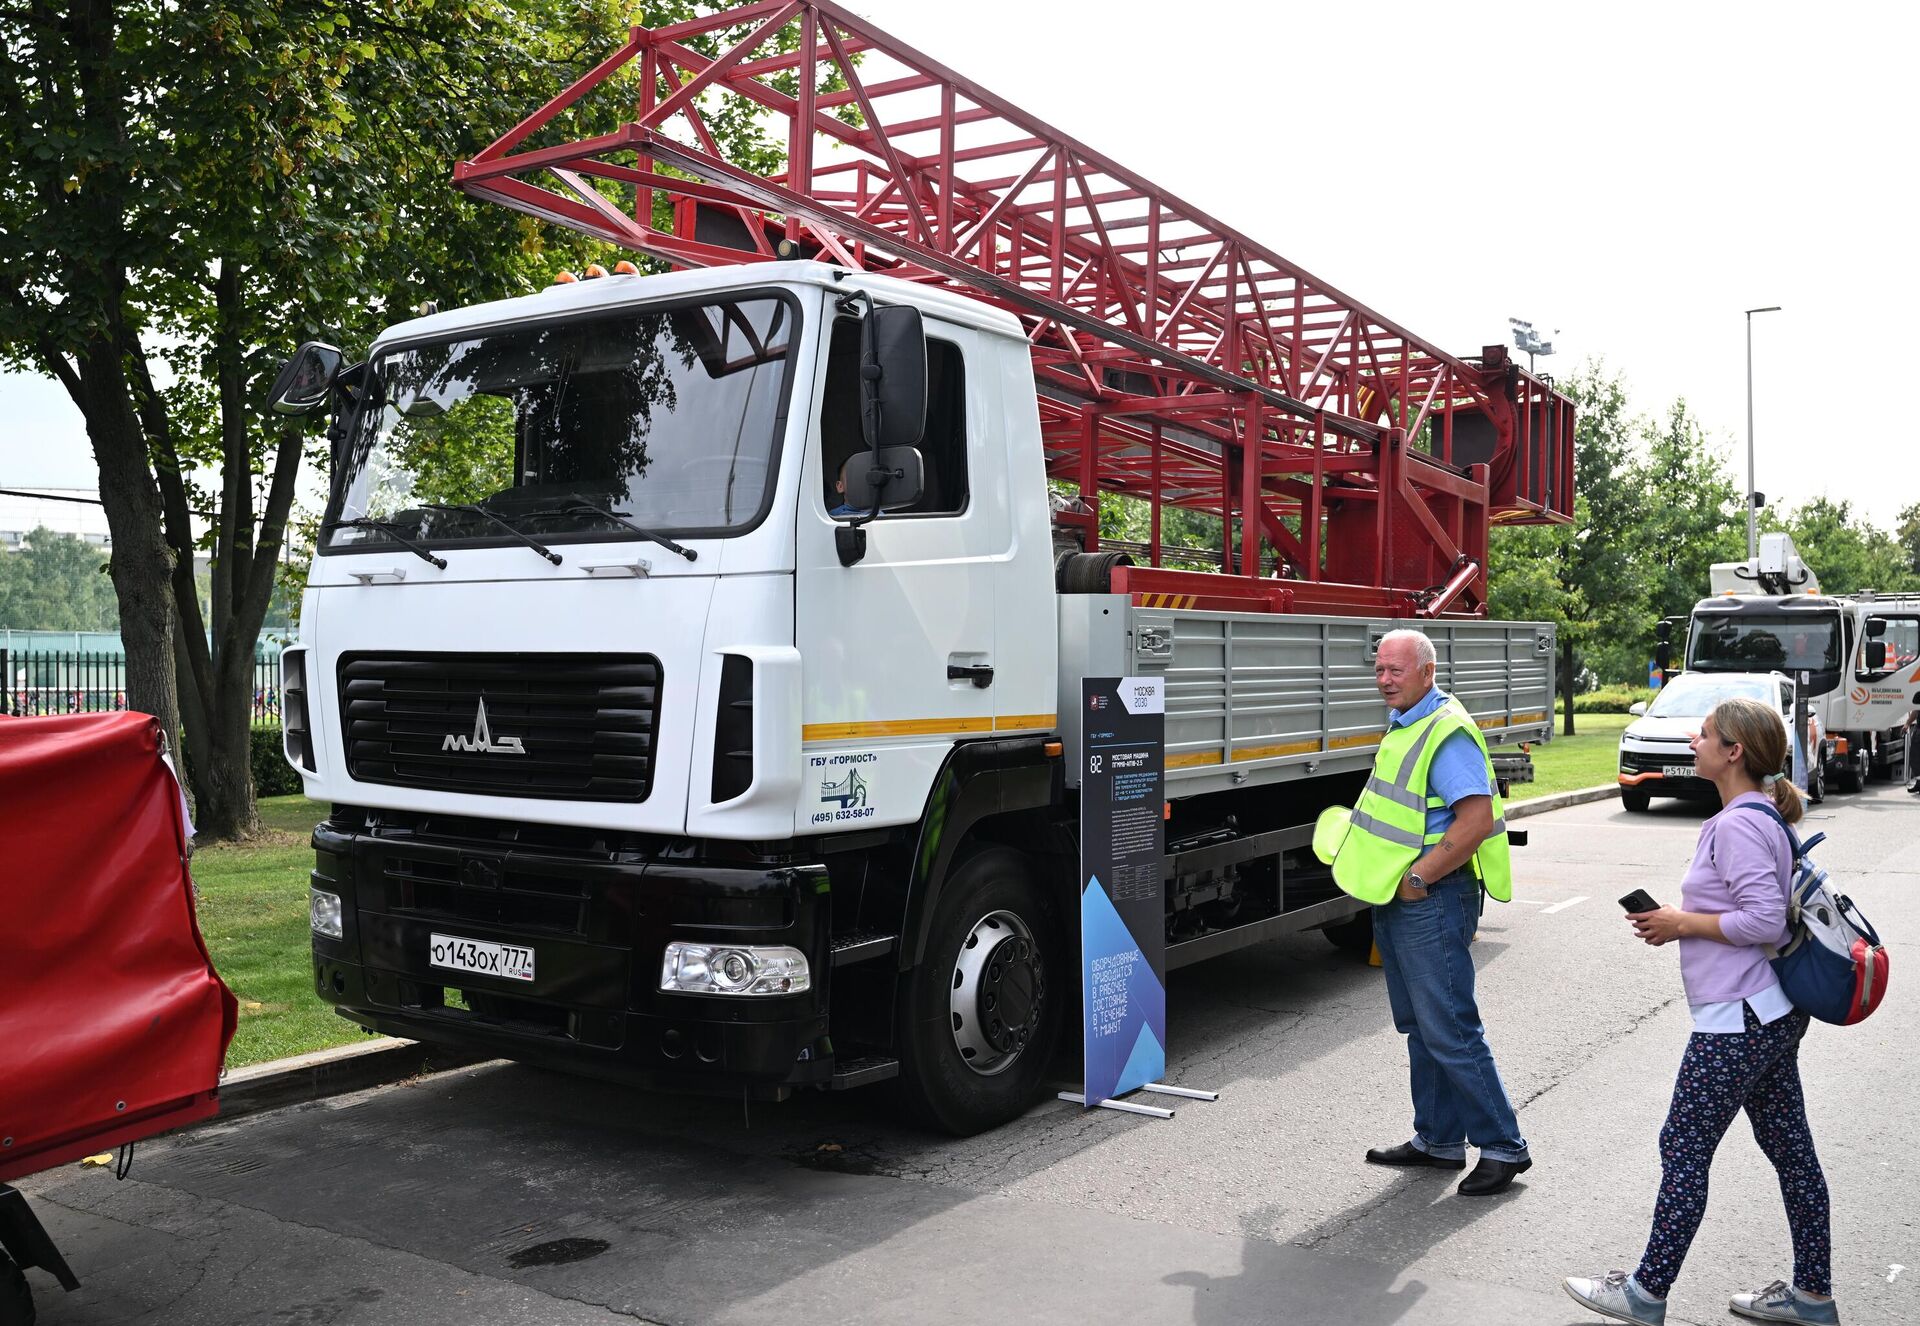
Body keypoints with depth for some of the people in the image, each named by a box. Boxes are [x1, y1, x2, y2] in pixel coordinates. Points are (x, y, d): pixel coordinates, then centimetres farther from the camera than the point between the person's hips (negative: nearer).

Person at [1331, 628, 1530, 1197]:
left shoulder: (1448, 733, -17)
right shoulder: (1404, 725, 14)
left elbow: (1477, 820, -25)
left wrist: (1418, 878, -22)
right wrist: (1363, 836, 16)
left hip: (1433, 899, -10)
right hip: (1398, 899, 10)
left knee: (1450, 1031, -6)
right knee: (1419, 1026, 16)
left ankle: (1503, 1146, 7)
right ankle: (1438, 1139, 27)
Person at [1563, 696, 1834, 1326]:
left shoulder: (1737, 825, -20)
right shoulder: (1765, 818, 11)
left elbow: (1765, 920, -25)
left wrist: (1683, 923, -14)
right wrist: (1684, 917, 8)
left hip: (1736, 1023, -10)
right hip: (1775, 1015, 10)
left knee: (1683, 1151, 0)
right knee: (1791, 1151, 16)